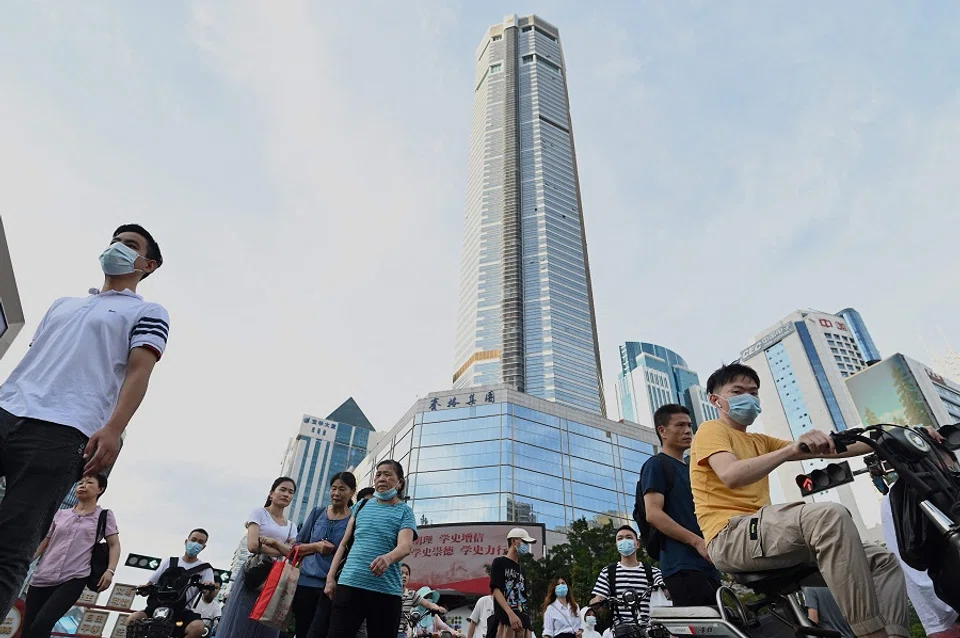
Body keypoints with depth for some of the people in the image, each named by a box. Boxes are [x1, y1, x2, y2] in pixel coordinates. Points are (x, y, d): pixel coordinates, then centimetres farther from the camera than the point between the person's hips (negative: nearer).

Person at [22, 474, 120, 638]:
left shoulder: (104, 515, 5)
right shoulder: (61, 514, 15)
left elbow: (114, 545, 1)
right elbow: (44, 542, 20)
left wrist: (110, 570, -12)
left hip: (74, 579, -4)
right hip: (43, 577, 4)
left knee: (41, 625, -20)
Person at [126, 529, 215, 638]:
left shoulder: (205, 569, 7)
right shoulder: (169, 561, 15)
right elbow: (149, 584, 17)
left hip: (183, 611, -3)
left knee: (198, 627, -35)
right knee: (132, 620, -26)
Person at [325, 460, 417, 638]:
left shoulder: (404, 511, 3)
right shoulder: (362, 506, 15)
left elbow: (406, 546, -13)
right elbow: (344, 543, 17)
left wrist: (388, 558, -34)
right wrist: (330, 576, 7)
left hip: (386, 590, -2)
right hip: (349, 584, 3)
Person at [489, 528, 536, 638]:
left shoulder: (521, 570, 26)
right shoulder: (499, 562, 4)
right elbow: (496, 590, -7)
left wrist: (527, 622, 13)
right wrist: (511, 614, -20)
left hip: (522, 621, 7)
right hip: (505, 619, -7)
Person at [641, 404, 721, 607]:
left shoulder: (690, 470, 26)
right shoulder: (657, 464, 0)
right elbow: (653, 514, -12)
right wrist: (697, 541, -18)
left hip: (707, 565, 9)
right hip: (682, 566, -9)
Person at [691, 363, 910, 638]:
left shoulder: (759, 442, 27)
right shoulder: (711, 430, 1)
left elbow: (824, 449, 16)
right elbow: (730, 476, -21)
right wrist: (792, 449, -31)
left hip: (760, 531, 9)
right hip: (731, 535, -9)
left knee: (883, 560, 3)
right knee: (831, 515, -30)